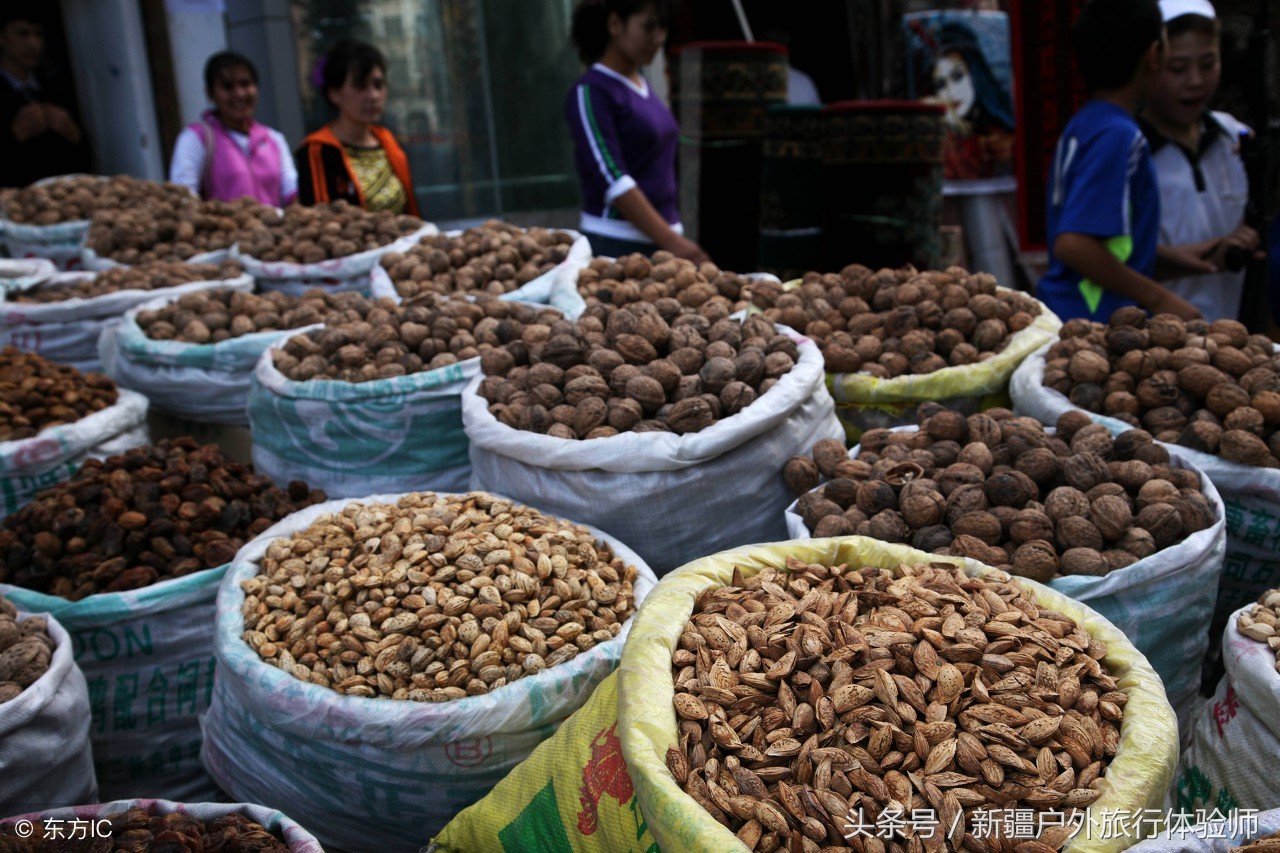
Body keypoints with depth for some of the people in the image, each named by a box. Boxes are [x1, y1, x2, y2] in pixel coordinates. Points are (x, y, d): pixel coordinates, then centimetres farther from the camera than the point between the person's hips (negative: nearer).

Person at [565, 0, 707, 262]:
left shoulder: (642, 86, 13)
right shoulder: (590, 92, -9)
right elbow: (612, 181, -18)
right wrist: (672, 242, -24)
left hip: (661, 237, 7)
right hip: (617, 243, -7)